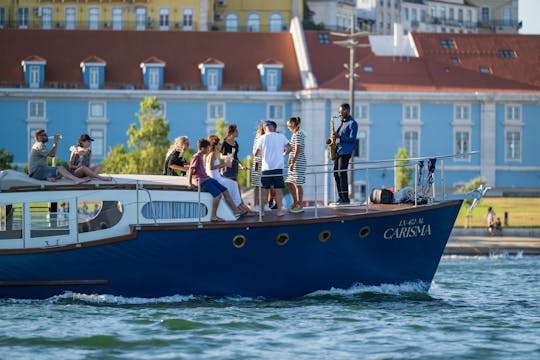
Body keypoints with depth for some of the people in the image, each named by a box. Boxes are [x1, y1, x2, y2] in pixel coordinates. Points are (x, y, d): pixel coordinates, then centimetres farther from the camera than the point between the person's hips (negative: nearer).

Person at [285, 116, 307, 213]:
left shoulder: (298, 134, -14)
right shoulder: (296, 134, 15)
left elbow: (297, 151, -20)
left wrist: (292, 163, -21)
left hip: (298, 162, -10)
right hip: (294, 162, 10)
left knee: (297, 184, -4)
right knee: (289, 183, 13)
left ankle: (300, 206, 3)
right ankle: (295, 202, 23)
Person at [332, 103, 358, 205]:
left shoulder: (352, 123, -7)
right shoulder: (343, 122, 20)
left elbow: (352, 138, -15)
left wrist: (339, 136, -22)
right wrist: (335, 137, 9)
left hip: (345, 152, -9)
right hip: (338, 151, 9)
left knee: (342, 173, -11)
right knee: (336, 173, 6)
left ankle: (345, 198, -10)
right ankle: (340, 197, 10)